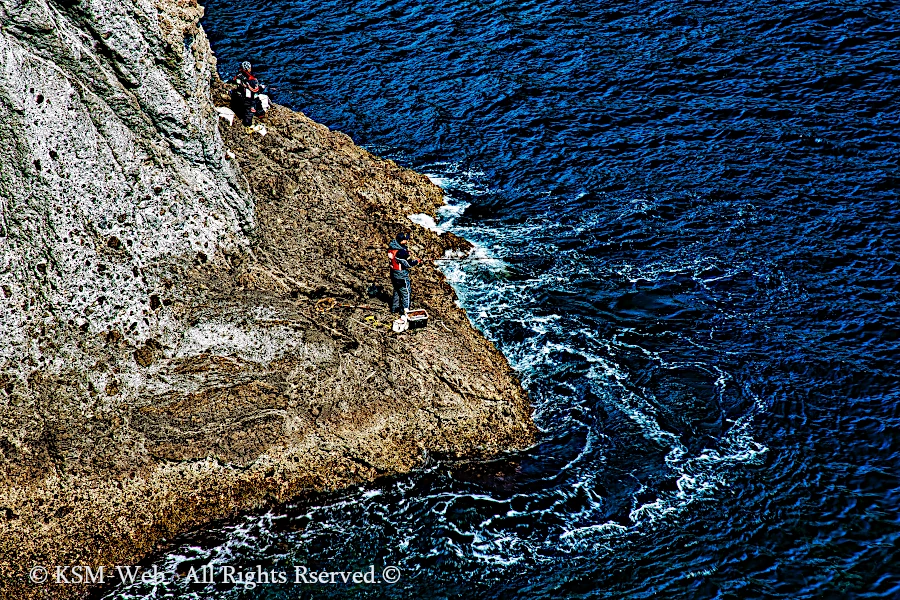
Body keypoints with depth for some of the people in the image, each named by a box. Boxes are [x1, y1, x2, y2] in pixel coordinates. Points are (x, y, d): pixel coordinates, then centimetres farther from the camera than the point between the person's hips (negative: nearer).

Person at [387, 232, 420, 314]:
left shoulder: (392, 247, -3)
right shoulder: (401, 252, -29)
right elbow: (409, 264, -22)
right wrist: (417, 262, -5)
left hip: (394, 273, 8)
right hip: (402, 275, -8)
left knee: (396, 290, 24)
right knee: (406, 292, 6)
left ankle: (395, 307, 34)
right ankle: (405, 310, 14)